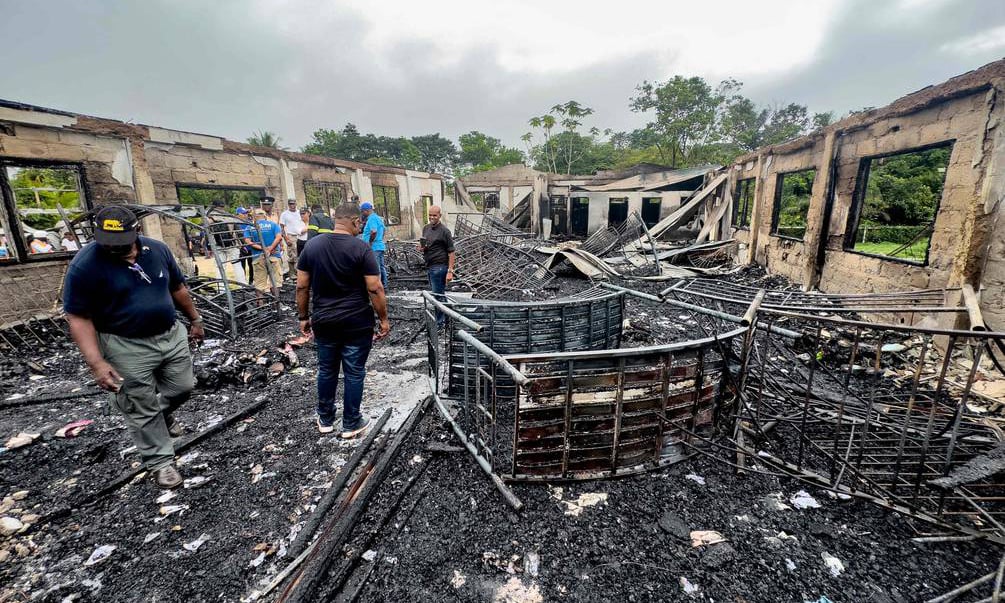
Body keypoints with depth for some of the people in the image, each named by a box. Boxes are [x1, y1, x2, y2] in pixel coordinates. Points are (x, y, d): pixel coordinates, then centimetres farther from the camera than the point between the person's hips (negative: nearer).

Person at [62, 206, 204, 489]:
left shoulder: (158, 249, -3)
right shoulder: (84, 265, -16)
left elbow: (177, 288, 11)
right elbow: (79, 318, -14)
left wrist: (195, 319, 16)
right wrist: (97, 363, -20)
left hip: (173, 335, 4)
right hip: (128, 348, -4)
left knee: (183, 387, 16)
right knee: (142, 410, 8)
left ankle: (164, 413, 49)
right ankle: (160, 461, 24)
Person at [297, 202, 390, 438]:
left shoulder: (311, 245, 1)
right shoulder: (361, 248, -12)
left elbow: (301, 287, 3)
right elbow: (375, 289, -15)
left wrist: (304, 317, 13)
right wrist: (384, 319, -5)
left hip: (324, 321, 4)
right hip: (357, 323, -4)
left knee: (326, 370, 18)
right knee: (354, 373, 8)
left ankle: (325, 420, 33)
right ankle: (351, 424, 20)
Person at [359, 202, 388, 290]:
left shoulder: (372, 218, -13)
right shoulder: (379, 218, 18)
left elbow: (373, 232, -26)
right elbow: (382, 231, 26)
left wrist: (369, 242, -17)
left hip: (374, 247, -10)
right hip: (380, 246, 10)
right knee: (381, 267, 13)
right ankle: (384, 286, 19)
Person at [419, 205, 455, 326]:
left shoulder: (444, 231, -11)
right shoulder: (426, 228, 11)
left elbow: (451, 252, -13)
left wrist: (450, 271, -18)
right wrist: (421, 247, 0)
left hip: (439, 267, -8)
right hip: (429, 266, 8)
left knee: (437, 295, -2)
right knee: (436, 294, 16)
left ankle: (439, 323, 9)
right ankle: (444, 318, 30)